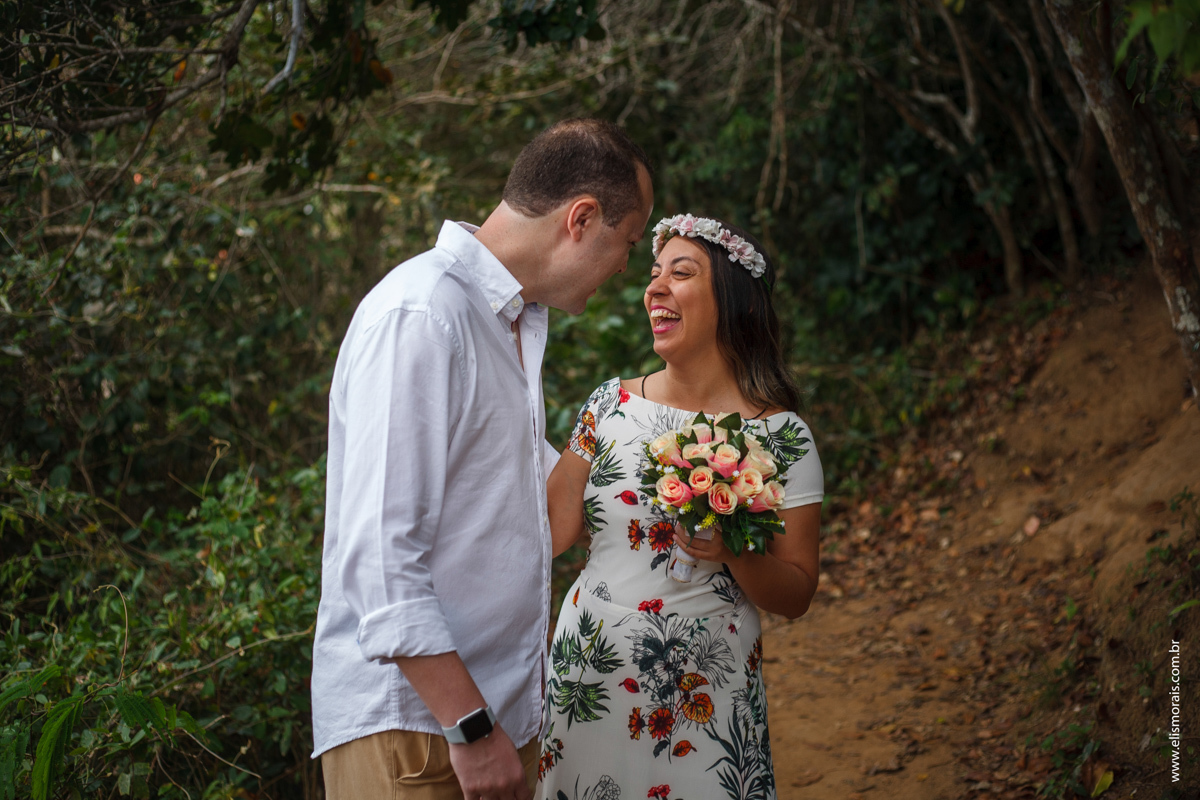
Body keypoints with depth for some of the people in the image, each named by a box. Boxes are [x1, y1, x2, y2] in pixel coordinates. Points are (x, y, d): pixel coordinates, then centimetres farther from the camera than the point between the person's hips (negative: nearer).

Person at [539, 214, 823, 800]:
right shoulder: (610, 405, 3)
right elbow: (548, 532, 0)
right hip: (588, 680, 3)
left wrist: (733, 550, -22)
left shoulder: (781, 437, -6)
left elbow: (795, 596, -4)